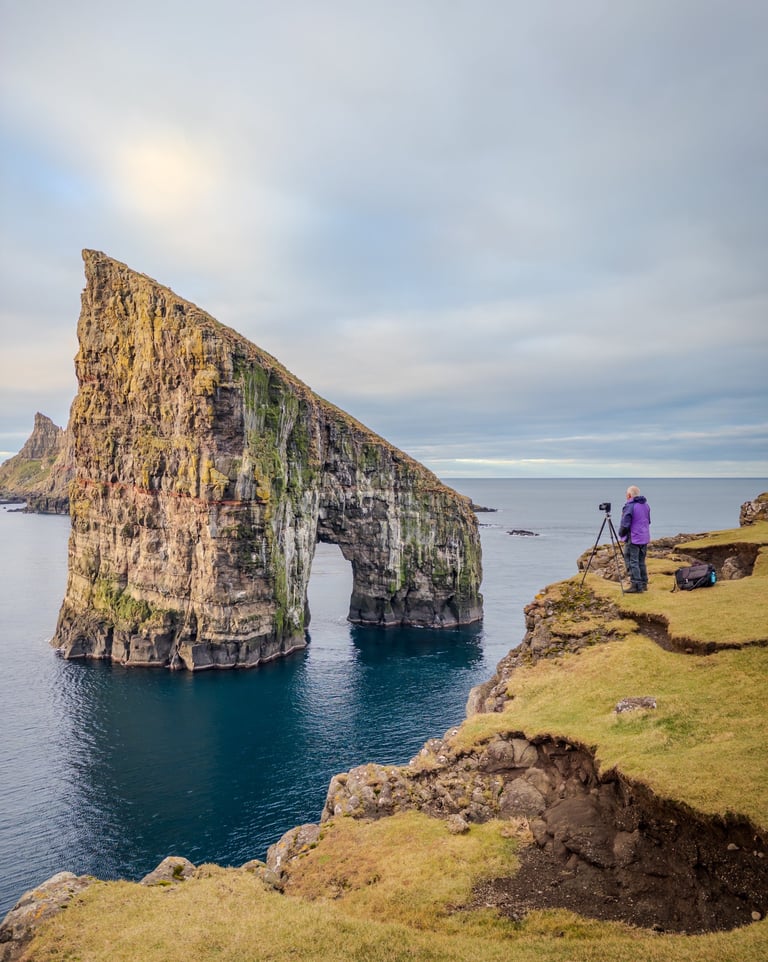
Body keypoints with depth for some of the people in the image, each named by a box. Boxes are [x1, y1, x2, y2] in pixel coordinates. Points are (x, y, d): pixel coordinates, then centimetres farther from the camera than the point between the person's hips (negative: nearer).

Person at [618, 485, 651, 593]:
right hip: (644, 538, 8)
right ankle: (643, 584, 19)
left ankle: (636, 585, -6)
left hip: (632, 539, -8)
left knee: (632, 562, -4)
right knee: (641, 562, 16)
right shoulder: (646, 505, 11)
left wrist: (621, 535, -1)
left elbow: (625, 524, -17)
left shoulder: (629, 506, -16)